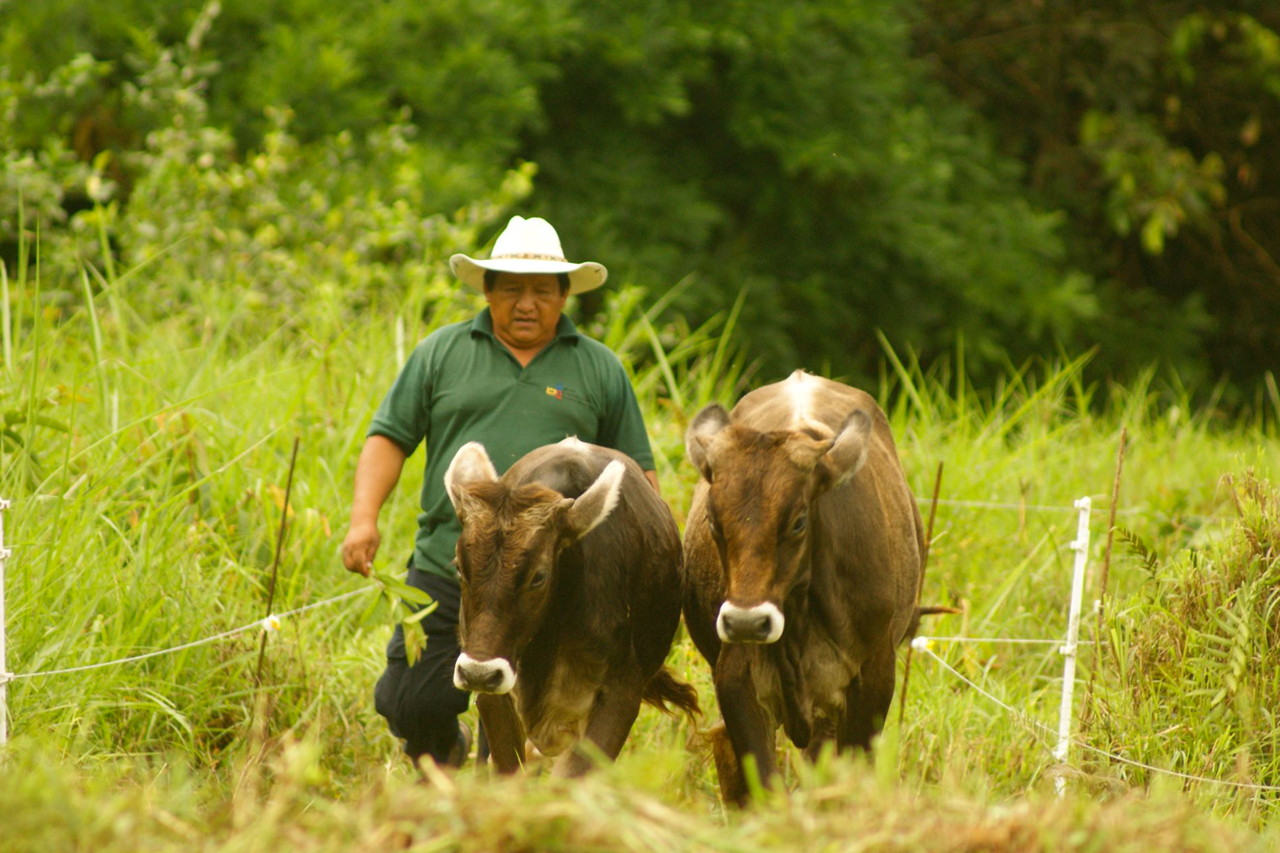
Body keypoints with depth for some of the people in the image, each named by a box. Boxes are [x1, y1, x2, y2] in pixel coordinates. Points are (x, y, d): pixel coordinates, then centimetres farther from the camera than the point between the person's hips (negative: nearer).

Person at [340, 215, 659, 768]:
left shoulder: (600, 370, 11)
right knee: (410, 705, 0)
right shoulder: (441, 353, 11)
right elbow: (390, 438, 9)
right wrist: (364, 518, -5)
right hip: (444, 569, 1)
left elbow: (637, 472, 14)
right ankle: (444, 749, 31)